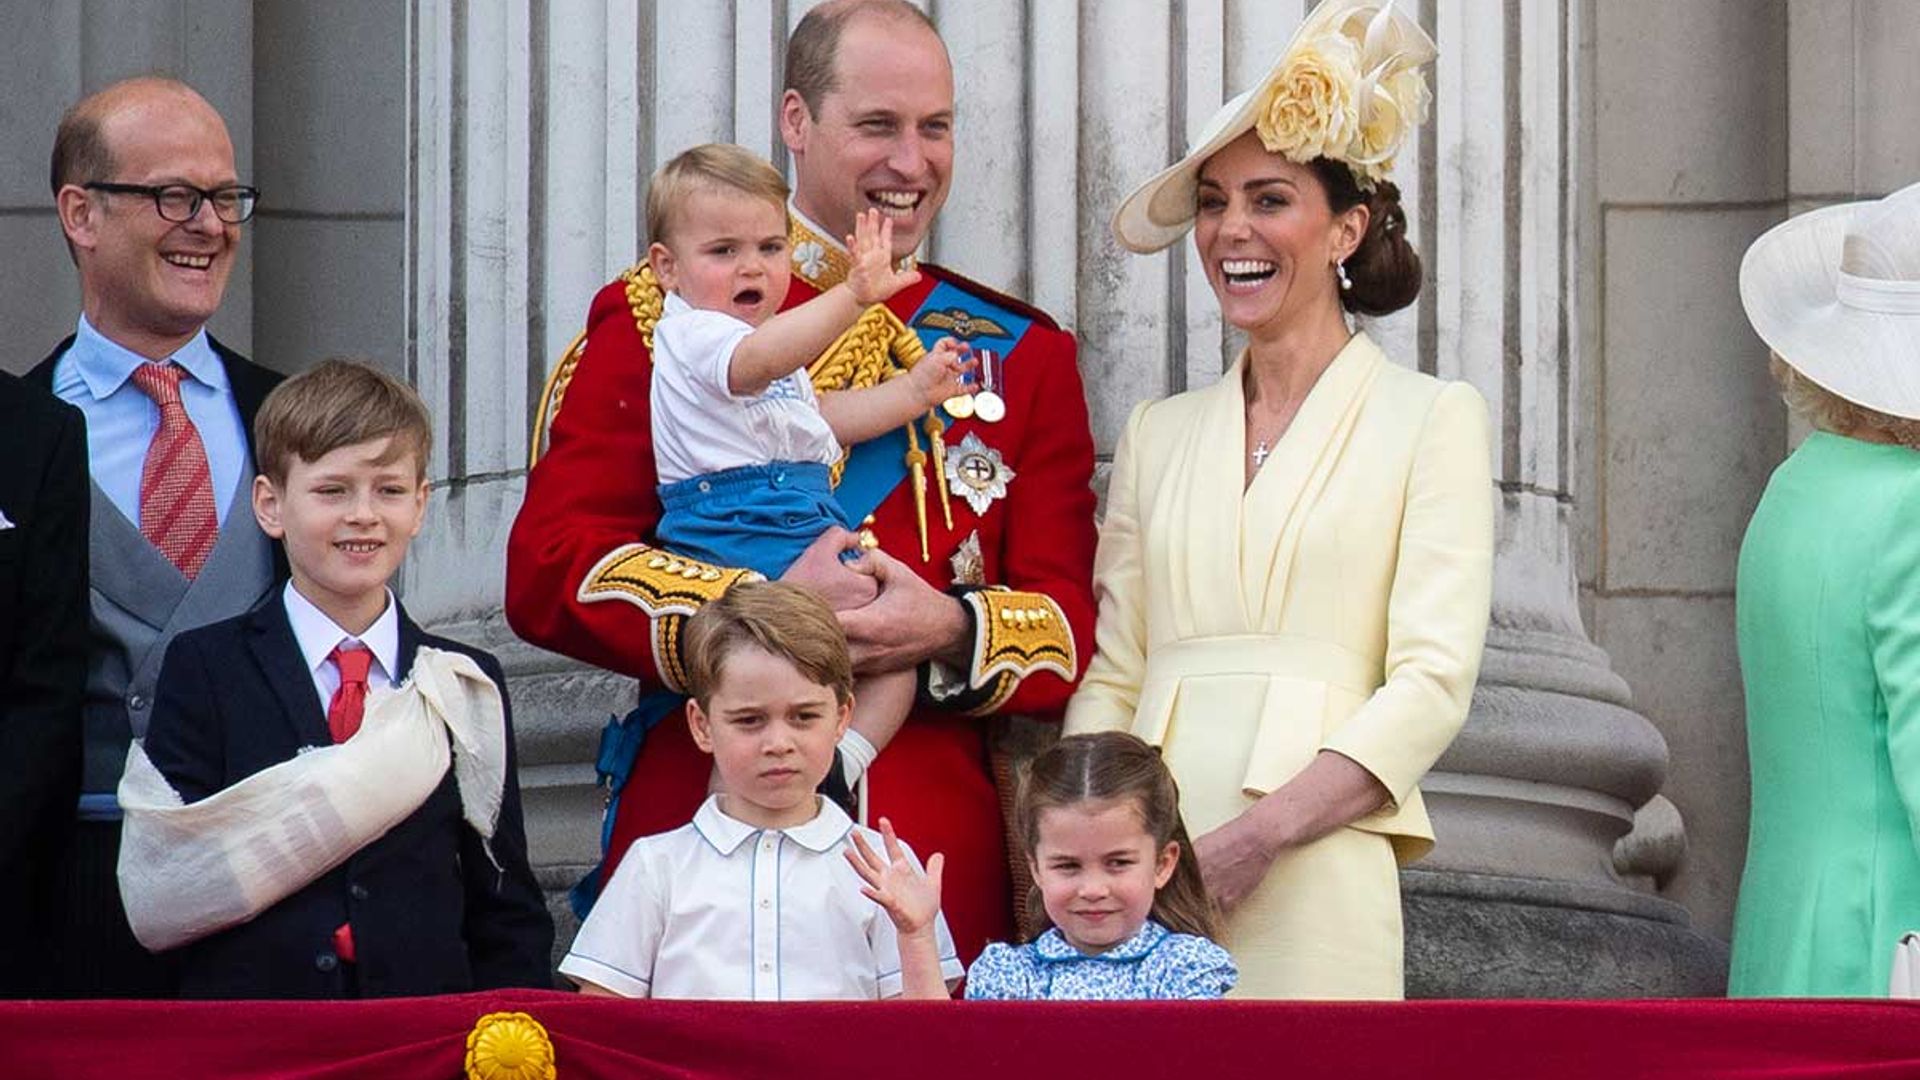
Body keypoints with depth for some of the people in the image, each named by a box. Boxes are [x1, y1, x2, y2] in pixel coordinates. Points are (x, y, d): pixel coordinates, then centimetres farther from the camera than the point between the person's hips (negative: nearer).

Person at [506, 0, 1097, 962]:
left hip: (941, 856, 2)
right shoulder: (661, 319, 6)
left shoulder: (1019, 353, 14)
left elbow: (1072, 627, 9)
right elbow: (547, 572, -2)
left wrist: (954, 631, -13)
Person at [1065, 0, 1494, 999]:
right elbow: (1109, 677, 14)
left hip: (1313, 880, -3)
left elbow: (1433, 681, -5)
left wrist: (1257, 833, -15)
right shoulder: (1158, 434, 17)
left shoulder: (1430, 418, 5)